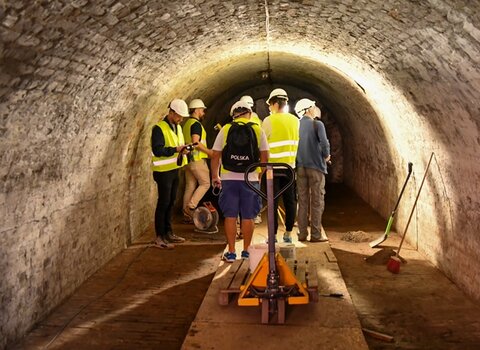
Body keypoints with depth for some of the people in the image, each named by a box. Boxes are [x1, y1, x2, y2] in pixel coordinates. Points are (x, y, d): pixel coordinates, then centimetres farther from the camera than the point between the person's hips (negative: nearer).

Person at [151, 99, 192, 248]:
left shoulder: (177, 127, 12)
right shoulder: (159, 128, -15)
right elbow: (157, 150, -22)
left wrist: (183, 150, 0)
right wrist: (175, 149, -27)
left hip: (174, 170, 8)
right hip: (163, 171, -8)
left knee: (170, 202, 15)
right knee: (163, 203, -4)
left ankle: (168, 232, 27)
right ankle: (159, 237, 4)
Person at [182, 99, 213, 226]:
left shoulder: (187, 124, 18)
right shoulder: (196, 124, -12)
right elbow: (196, 142, -22)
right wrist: (209, 151, -14)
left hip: (188, 158, 9)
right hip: (197, 159, -9)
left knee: (190, 186, 9)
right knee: (205, 183, -1)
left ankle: (187, 215, 11)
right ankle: (190, 207, -8)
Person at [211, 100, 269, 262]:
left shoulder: (225, 129, 1)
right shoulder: (258, 130, 2)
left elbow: (216, 155, 1)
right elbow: (264, 156, 1)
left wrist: (215, 176, 11)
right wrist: (261, 174, 13)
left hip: (229, 178, 0)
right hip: (251, 178, 0)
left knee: (230, 216, 6)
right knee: (248, 217, 8)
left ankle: (231, 252, 10)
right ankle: (246, 251, 17)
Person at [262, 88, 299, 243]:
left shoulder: (269, 120, -9)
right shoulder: (294, 120, 6)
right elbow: (295, 141, 10)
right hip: (290, 165, 4)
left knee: (273, 201, 2)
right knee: (290, 200, 9)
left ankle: (273, 234, 5)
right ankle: (288, 233, 15)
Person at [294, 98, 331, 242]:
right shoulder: (317, 124, -8)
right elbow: (324, 143, -18)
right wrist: (326, 156, 0)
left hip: (300, 167, 5)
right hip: (316, 166, -5)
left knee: (302, 201, 10)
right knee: (317, 201, 2)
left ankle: (302, 234, 13)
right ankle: (316, 234, 3)